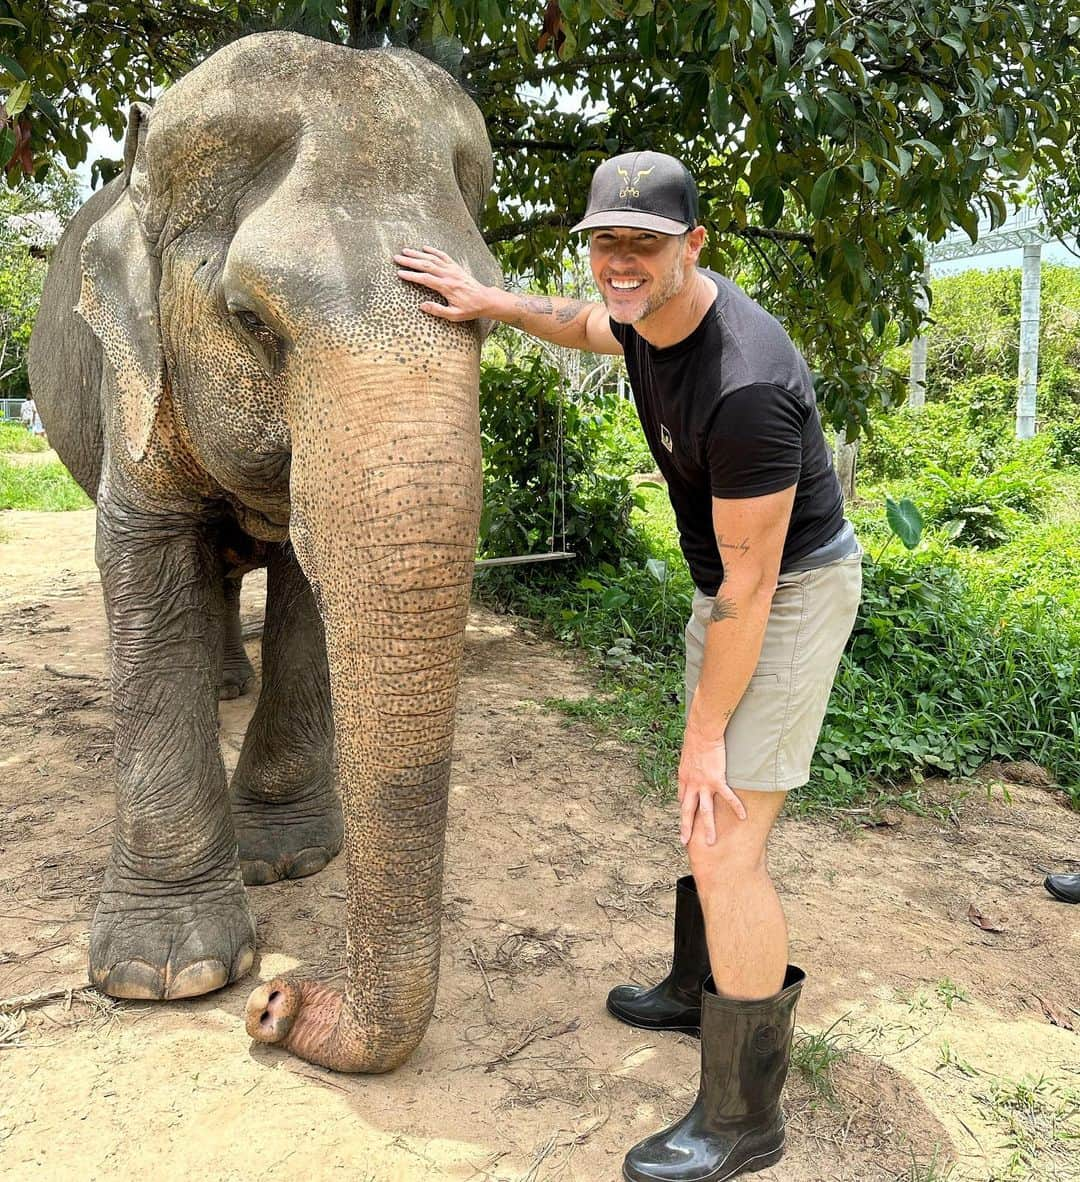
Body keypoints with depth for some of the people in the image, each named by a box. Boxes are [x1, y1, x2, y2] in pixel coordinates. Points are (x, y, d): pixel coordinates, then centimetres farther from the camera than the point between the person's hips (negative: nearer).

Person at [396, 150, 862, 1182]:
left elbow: (752, 584, -27)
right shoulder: (651, 311, -5)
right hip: (728, 583, 10)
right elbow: (585, 326, 23)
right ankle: (698, 989, 42)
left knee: (724, 845, -10)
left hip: (795, 592, -9)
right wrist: (488, 300, 9)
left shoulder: (746, 387, -33)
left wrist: (706, 733, -19)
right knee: (703, 806, 20)